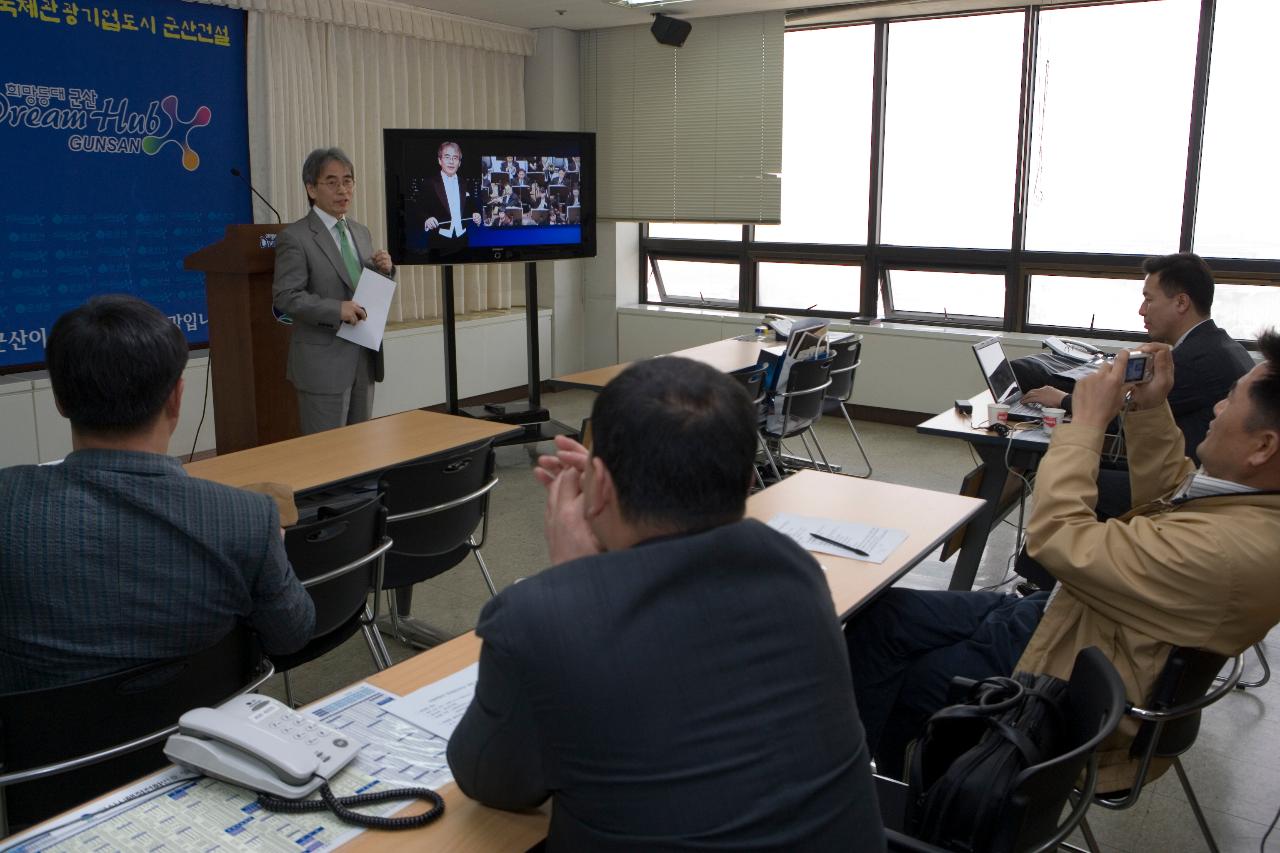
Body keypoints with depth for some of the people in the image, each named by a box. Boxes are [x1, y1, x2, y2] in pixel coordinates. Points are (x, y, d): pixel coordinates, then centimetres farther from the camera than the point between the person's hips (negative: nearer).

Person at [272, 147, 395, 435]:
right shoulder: (294, 238, -9)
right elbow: (285, 297, -14)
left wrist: (384, 270, -2)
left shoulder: (361, 232, 13)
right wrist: (336, 309, -25)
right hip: (324, 363, -7)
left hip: (365, 358, 7)